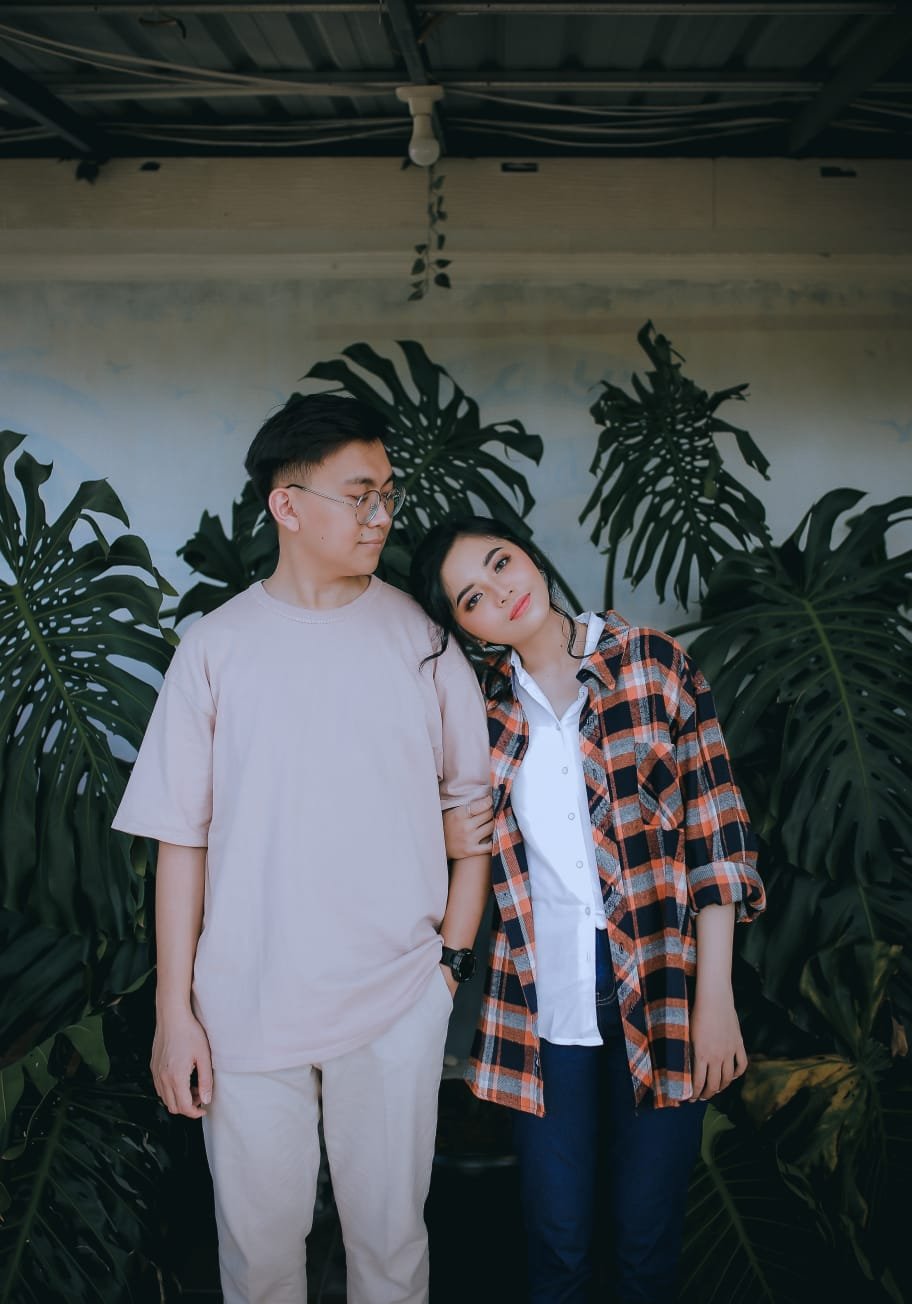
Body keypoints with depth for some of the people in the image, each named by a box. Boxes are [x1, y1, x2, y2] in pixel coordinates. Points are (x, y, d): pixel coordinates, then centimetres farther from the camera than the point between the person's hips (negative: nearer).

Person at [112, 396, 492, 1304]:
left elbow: (472, 803, 5)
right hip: (248, 1004, 0)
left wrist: (454, 955, 0)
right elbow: (181, 838, -1)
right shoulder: (217, 646, -2)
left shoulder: (421, 634, -1)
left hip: (397, 1000, 0)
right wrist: (173, 1010, -3)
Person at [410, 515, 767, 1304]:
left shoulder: (653, 663, -3)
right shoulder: (481, 704, 5)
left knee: (649, 1237, 10)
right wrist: (445, 839, -3)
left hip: (660, 993, -2)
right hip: (544, 999, 2)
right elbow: (461, 823, 21)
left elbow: (716, 832, -4)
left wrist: (716, 997, -8)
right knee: (557, 1241, 10)